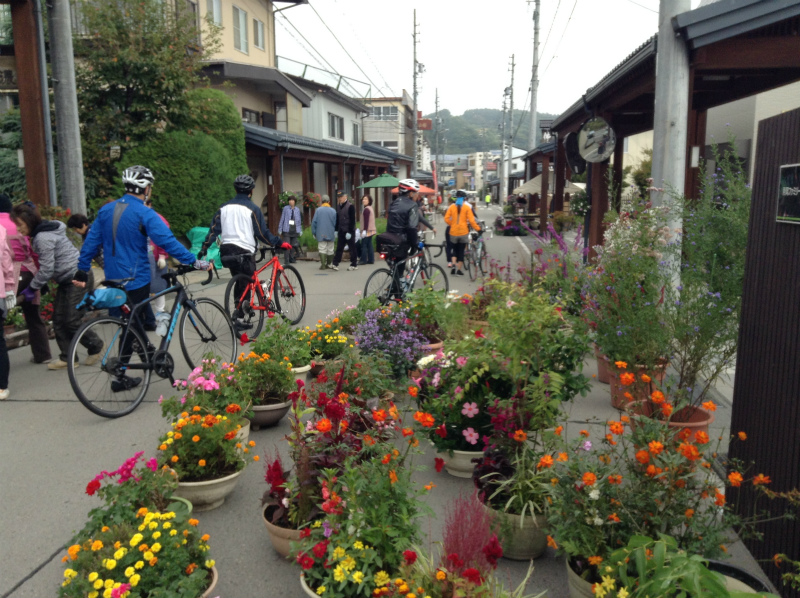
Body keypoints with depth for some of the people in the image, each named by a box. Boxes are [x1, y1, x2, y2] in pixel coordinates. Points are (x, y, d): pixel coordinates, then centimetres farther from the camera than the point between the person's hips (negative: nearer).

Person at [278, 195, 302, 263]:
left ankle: (292, 259, 15)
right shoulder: (285, 208, 2)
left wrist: (300, 230, 16)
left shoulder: (297, 209, 10)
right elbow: (282, 219, 5)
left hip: (295, 230, 3)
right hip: (287, 230, -3)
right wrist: (280, 229, 3)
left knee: (294, 245, 5)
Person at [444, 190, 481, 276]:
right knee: (461, 250, 6)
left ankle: (453, 264, -4)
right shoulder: (467, 208, -3)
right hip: (463, 232, -2)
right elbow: (471, 220, -9)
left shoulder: (451, 207, 2)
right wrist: (477, 228, 0)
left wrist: (452, 224, 10)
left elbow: (446, 219, -4)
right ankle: (460, 270, 6)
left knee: (455, 249, 18)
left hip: (454, 232, 2)